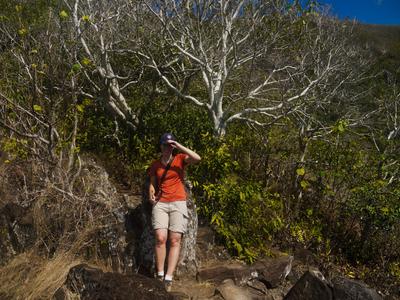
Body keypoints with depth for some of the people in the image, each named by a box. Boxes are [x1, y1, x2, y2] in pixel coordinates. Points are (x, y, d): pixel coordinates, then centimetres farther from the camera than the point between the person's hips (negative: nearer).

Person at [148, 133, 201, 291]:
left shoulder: (180, 159, 2)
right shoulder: (155, 165, 11)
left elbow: (197, 158, -16)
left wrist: (179, 146, -15)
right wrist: (151, 194, -3)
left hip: (178, 203, -2)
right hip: (160, 204, 2)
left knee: (175, 241, -9)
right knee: (160, 238, -14)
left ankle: (168, 279, -10)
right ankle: (160, 276, -4)